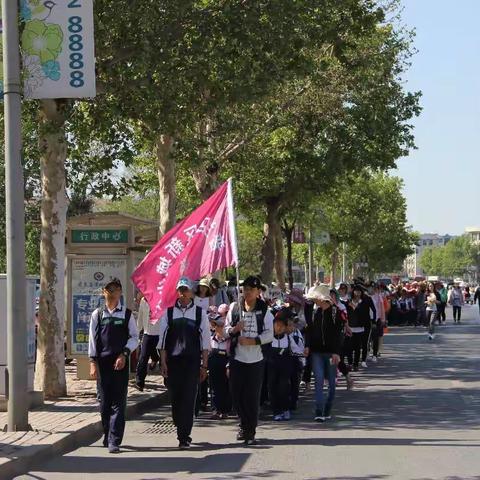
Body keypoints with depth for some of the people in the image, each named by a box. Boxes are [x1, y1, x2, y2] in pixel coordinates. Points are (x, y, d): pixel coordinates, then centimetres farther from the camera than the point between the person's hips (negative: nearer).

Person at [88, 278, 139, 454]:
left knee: (118, 402, -5)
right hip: (102, 362, 2)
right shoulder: (97, 314, 7)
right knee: (104, 402, 7)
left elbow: (135, 337, 4)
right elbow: (92, 339, 5)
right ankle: (107, 436, 22)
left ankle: (114, 441, -6)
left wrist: (124, 354, -9)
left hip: (120, 362, -1)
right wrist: (93, 362, -2)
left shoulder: (127, 314, 4)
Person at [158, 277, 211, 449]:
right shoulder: (168, 312, 6)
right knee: (175, 398, 7)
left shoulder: (200, 313, 3)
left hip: (192, 361, -2)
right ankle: (182, 432, 24)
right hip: (173, 361, 2)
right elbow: (162, 339, 6)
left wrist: (204, 365, 0)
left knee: (188, 399, -6)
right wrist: (163, 363, -1)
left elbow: (205, 341, 4)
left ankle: (184, 437, -2)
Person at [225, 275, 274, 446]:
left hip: (255, 360, -3)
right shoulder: (234, 308, 7)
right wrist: (234, 329, -12)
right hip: (237, 358, 3)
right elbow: (226, 329, 10)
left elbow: (269, 334, -6)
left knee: (252, 397, -1)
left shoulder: (264, 311, -1)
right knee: (237, 396, 7)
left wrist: (251, 341, -17)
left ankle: (250, 432, 10)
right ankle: (244, 426, 27)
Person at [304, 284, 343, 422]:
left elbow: (337, 333, -10)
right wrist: (307, 345, -2)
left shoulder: (335, 312, -7)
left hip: (331, 352, -3)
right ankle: (319, 411, -9)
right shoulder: (315, 312, 6)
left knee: (332, 381, 6)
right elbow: (309, 329, 11)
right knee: (319, 380, -6)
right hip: (317, 351, 3)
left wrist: (336, 352, -15)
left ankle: (327, 411, 17)